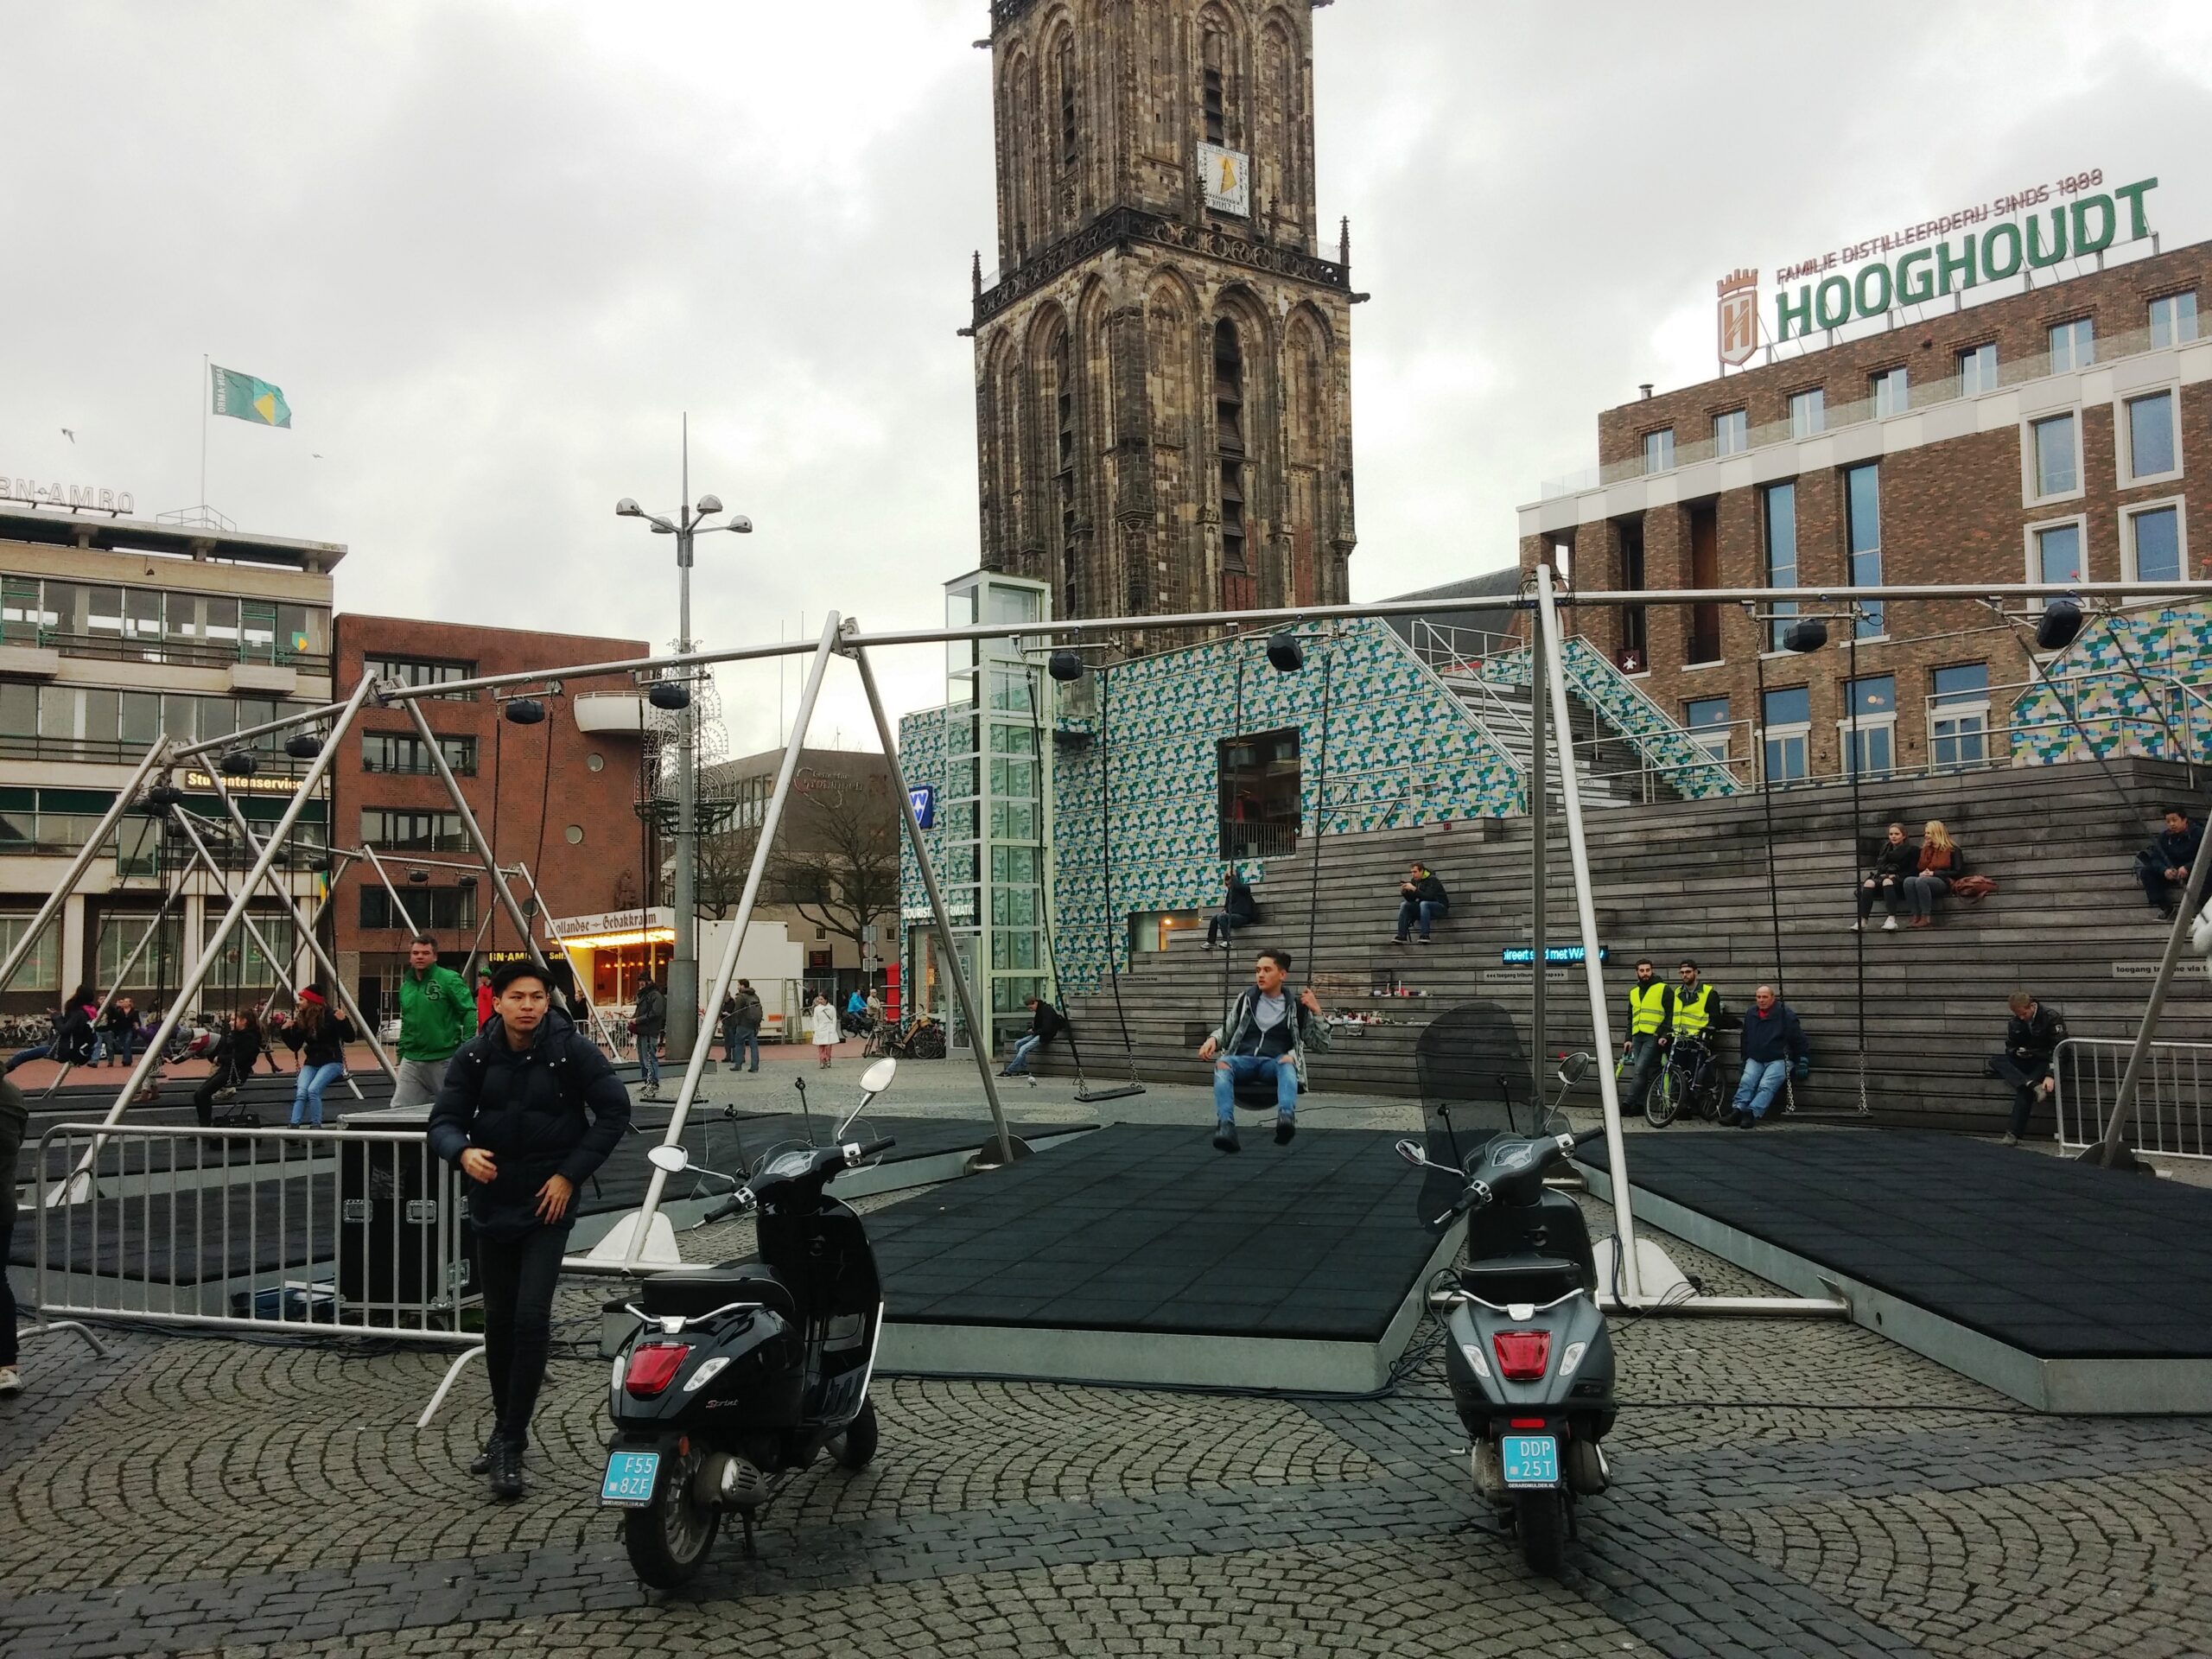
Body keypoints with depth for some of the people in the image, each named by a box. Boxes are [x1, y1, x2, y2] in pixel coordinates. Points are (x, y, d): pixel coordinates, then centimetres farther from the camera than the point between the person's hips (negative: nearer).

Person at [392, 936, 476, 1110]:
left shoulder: (449, 979, -7)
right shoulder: (406, 986, 13)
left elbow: (469, 1012, -11)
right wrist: (401, 1056, 19)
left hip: (445, 1059, -5)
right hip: (412, 1061, 6)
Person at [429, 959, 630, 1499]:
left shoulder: (572, 1049, -11)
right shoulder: (475, 1055, -3)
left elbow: (615, 1112, -7)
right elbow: (444, 1120, -3)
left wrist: (571, 1174, -12)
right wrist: (463, 1152, -26)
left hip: (548, 1204, -3)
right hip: (492, 1201, 4)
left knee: (531, 1317, -13)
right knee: (498, 1320, 12)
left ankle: (509, 1443, -5)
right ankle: (506, 1429, 28)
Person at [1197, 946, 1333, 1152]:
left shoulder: (1295, 1005, 12)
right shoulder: (1246, 998, 15)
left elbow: (1321, 1044, 14)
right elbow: (1227, 1028, 24)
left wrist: (1317, 1012, 0)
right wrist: (1213, 1039, 2)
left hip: (1274, 1064, -1)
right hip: (1243, 1060, 1)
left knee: (1287, 1060, -38)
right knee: (1222, 1063, -34)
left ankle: (1286, 1117, -62)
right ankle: (1226, 1126, -52)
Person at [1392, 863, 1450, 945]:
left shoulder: (1432, 880, -17)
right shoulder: (1415, 880, 4)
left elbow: (1428, 897, -29)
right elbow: (1411, 899, 5)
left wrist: (1414, 889, -32)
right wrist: (1404, 891, -14)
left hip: (1441, 906, -7)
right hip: (1424, 907, 7)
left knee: (1423, 904, -36)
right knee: (1404, 905, -10)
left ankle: (1425, 936, -36)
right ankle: (1401, 936, -18)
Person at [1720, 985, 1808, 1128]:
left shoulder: (1785, 1014, -2)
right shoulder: (1751, 1015, 14)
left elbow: (1799, 1039, 3)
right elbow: (1746, 1039, 27)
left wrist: (1803, 1061, 0)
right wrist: (1745, 1059, 25)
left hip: (1778, 1060, -5)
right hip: (1755, 1059, 5)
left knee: (1766, 1086, -25)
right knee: (1746, 1082, -20)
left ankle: (1752, 1114, -39)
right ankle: (1737, 1110, -34)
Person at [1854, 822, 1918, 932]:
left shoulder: (1910, 850, 6)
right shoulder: (1885, 848, 20)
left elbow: (1913, 871, -1)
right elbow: (1879, 866, 18)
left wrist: (1896, 876, -13)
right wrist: (1881, 874, -4)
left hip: (1900, 881, -4)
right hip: (1883, 877, 4)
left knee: (1887, 882, -40)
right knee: (1869, 883, -30)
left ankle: (1892, 920, -53)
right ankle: (1862, 922, -44)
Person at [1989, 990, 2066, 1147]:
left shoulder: (2051, 1018, -12)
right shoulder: (2014, 1023, 5)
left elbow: (2058, 1050, -16)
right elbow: (2010, 1048, 14)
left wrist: (2050, 1075, -29)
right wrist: (2017, 1051, -13)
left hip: (2046, 1063, -6)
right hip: (2026, 1063, 6)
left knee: (2023, 1088, -32)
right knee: (1995, 1060, -21)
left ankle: (2015, 1133, -30)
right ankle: (2032, 1085, -39)